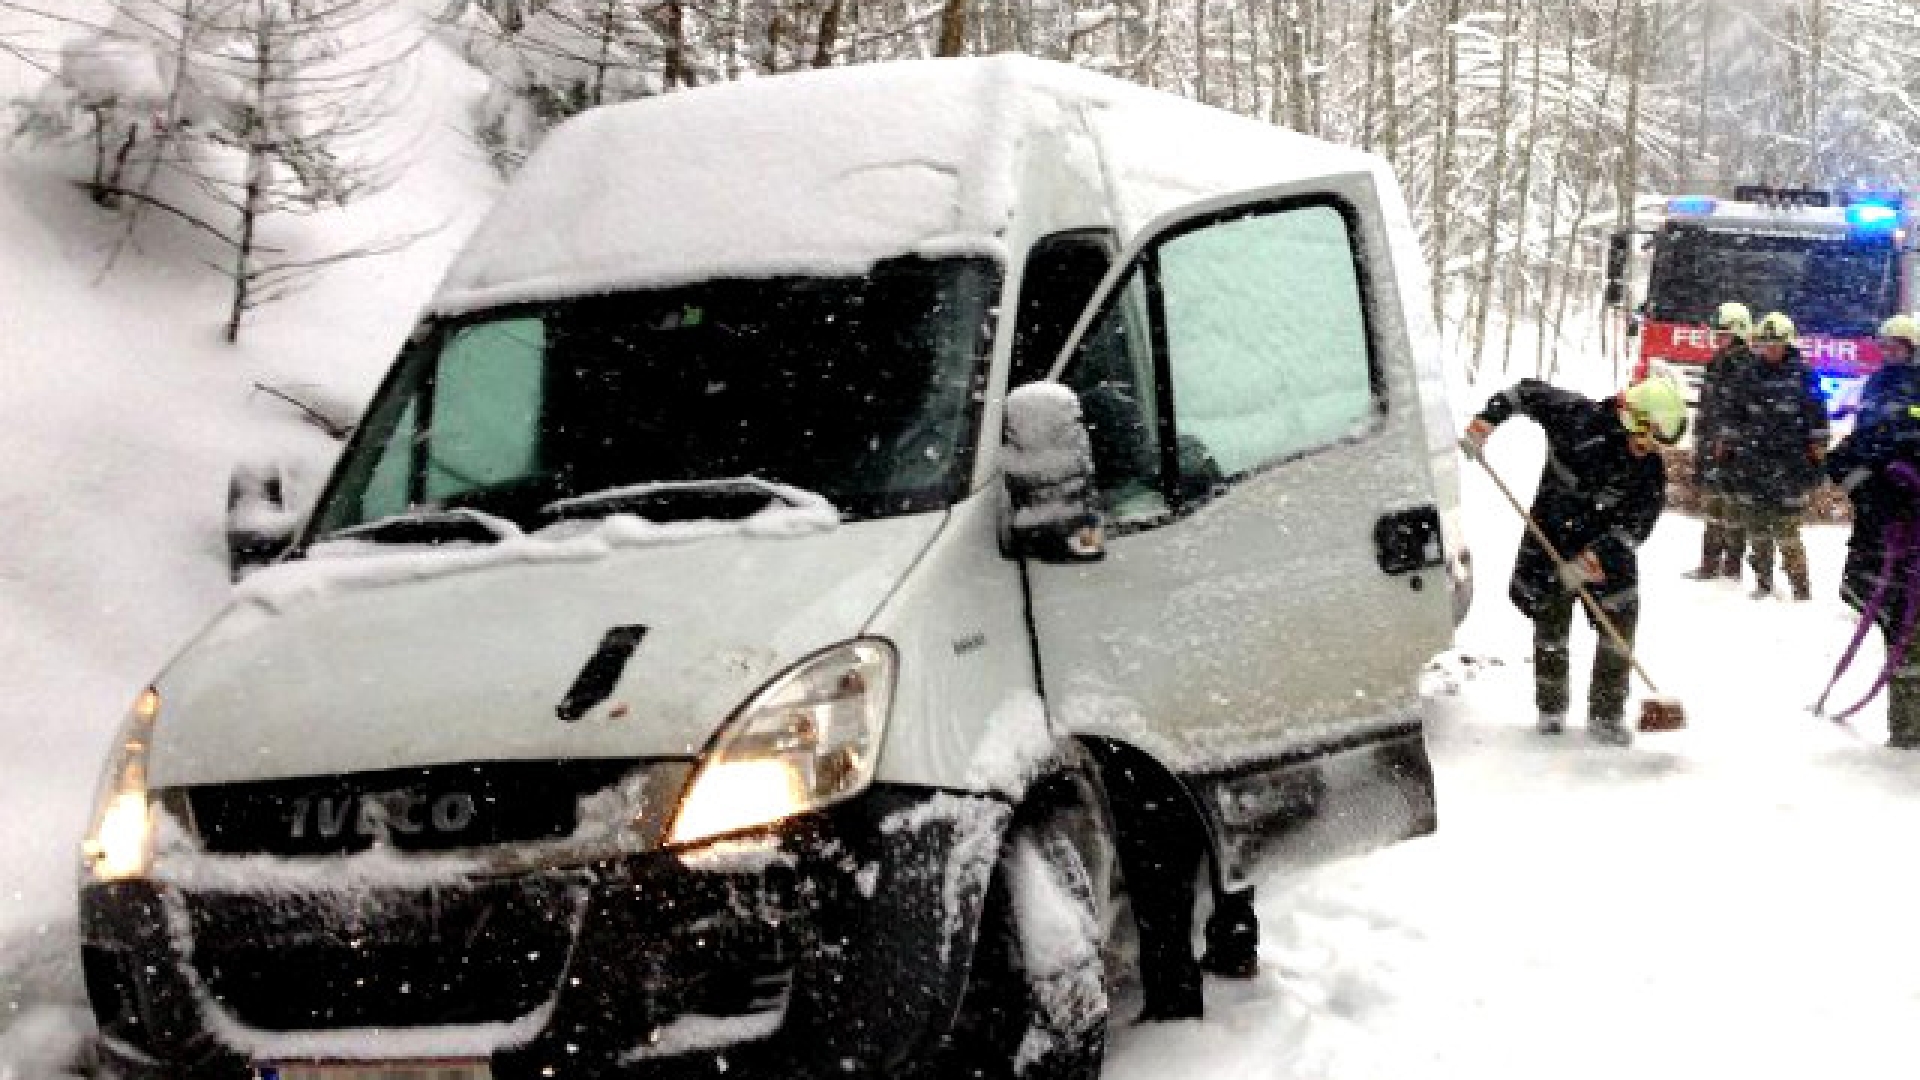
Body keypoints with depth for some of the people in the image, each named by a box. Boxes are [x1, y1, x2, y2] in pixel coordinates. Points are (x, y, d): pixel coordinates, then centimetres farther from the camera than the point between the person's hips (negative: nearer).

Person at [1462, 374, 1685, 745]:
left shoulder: (1650, 472, -13)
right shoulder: (1578, 418, -18)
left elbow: (1635, 525, -16)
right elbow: (1526, 392, -7)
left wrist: (1595, 558, -28)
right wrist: (1486, 421, -18)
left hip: (1606, 552, 1)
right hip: (1550, 544, -1)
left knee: (1618, 630, -5)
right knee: (1551, 627, 7)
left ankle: (1606, 715, 9)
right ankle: (1551, 710, 24)